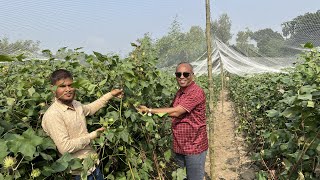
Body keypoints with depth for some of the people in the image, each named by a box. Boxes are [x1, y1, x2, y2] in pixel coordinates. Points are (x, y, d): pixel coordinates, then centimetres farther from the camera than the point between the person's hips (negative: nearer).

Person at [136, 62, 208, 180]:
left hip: (194, 147, -7)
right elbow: (172, 111, 18)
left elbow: (176, 112, -26)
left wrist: (150, 110, -20)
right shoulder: (179, 92, 9)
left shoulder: (197, 92, -19)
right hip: (179, 147, 8)